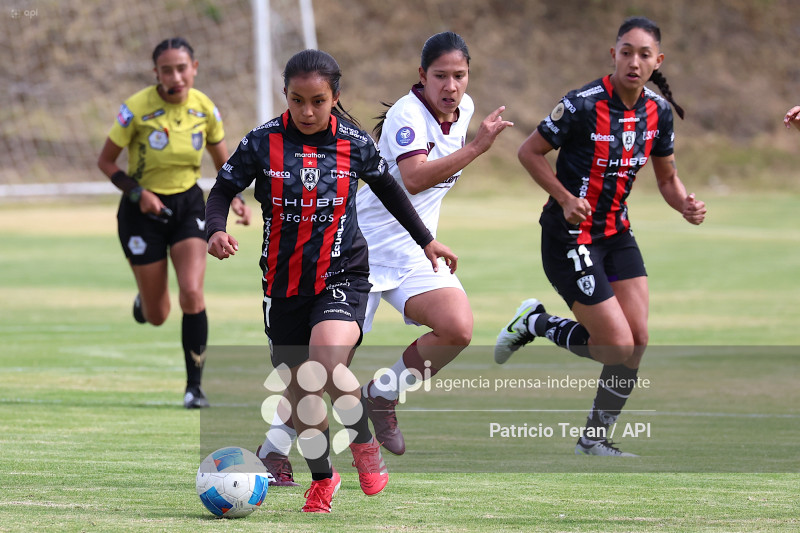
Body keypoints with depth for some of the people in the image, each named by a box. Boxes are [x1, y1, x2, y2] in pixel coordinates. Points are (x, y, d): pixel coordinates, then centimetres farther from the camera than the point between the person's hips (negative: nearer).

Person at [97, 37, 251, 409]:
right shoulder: (136, 109, -17)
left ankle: (194, 385, -6)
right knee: (157, 316, 4)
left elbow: (224, 163, 7)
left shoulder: (204, 108, -7)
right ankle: (144, 301, 44)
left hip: (188, 206, 2)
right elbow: (106, 161, -7)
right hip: (143, 211, -2)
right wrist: (138, 193, -21)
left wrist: (235, 199, -10)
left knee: (191, 294, -18)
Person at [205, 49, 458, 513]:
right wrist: (216, 230, -20)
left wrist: (426, 240, 22)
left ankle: (364, 444, -3)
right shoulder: (263, 143, -7)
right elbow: (224, 190, 1)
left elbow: (388, 188, 13)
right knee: (299, 396, 9)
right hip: (284, 282, 2)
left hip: (342, 276, -2)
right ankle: (323, 479, 34)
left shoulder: (355, 144, -5)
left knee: (326, 364, -29)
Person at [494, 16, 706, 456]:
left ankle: (595, 440, 16)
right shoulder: (584, 105, -19)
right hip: (569, 238, -7)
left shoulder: (658, 110, 1)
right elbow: (529, 152, -10)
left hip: (617, 234, 7)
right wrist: (565, 198, -21)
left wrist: (685, 205, -9)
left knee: (637, 342, -1)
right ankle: (535, 324, 15)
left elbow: (667, 178, 12)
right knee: (619, 347, -10)